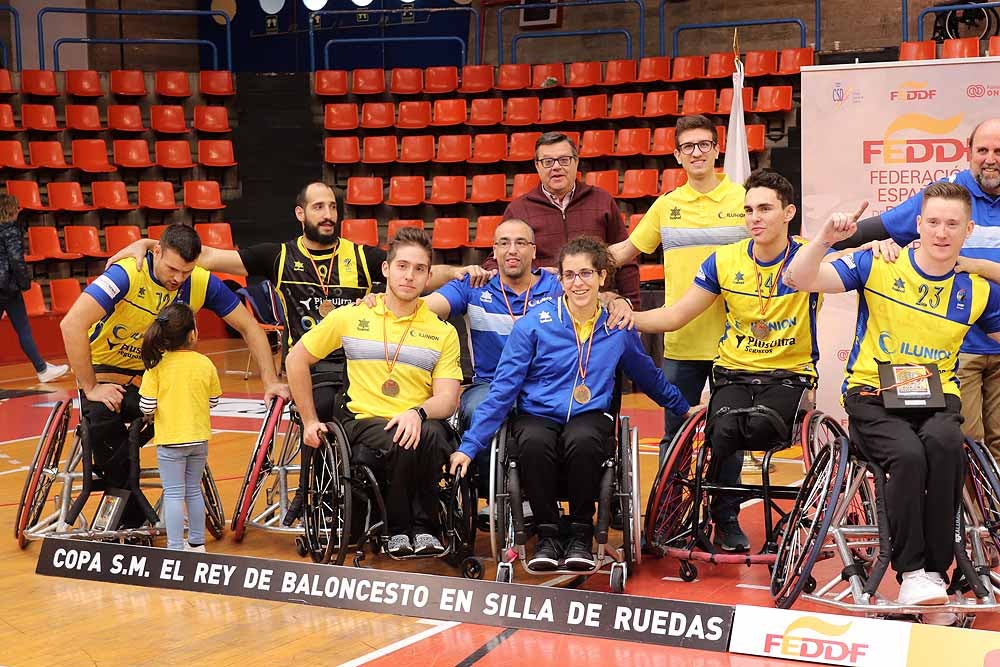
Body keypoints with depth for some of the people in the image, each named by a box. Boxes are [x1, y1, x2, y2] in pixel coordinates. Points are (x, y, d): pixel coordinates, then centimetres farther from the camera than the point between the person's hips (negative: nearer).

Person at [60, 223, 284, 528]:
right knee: (102, 421, -33)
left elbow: (248, 328, -3)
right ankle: (131, 518, -15)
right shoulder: (126, 275, -27)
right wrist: (90, 388, -29)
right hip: (105, 368, -3)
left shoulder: (202, 283, -15)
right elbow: (72, 324, -34)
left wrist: (271, 382, -9)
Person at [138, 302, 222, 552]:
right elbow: (213, 401, 6)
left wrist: (151, 414, 10)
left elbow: (147, 406, -12)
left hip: (170, 439, -3)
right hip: (199, 437, 3)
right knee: (194, 490, 17)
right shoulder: (205, 364, -5)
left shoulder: (157, 365, -11)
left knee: (174, 494, 2)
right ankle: (197, 543, 24)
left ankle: (175, 548, 2)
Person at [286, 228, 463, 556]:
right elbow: (296, 360, 17)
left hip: (419, 425, 1)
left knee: (431, 435, -37)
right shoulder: (350, 317, 9)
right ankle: (397, 529, -11)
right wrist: (310, 420, 12)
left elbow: (447, 400, 1)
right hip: (364, 422, -1)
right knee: (400, 443, -36)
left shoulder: (443, 332, 10)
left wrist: (418, 413, -21)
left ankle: (423, 527, -15)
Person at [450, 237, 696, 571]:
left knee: (583, 440, -36)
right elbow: (503, 389, -2)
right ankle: (547, 533, -15)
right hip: (537, 415, -1)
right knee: (534, 442, -37)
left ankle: (581, 533, -14)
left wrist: (686, 409, 36)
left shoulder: (618, 327, 7)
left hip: (590, 416, 1)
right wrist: (469, 445, -8)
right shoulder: (534, 323, -2)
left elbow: (649, 376, 26)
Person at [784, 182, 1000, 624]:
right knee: (907, 453, -33)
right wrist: (825, 239, -25)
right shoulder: (878, 265, -1)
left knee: (944, 443, -33)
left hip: (938, 397, 2)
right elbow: (798, 280, -9)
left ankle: (936, 571, -20)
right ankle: (912, 572, -17)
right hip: (872, 395, -2)